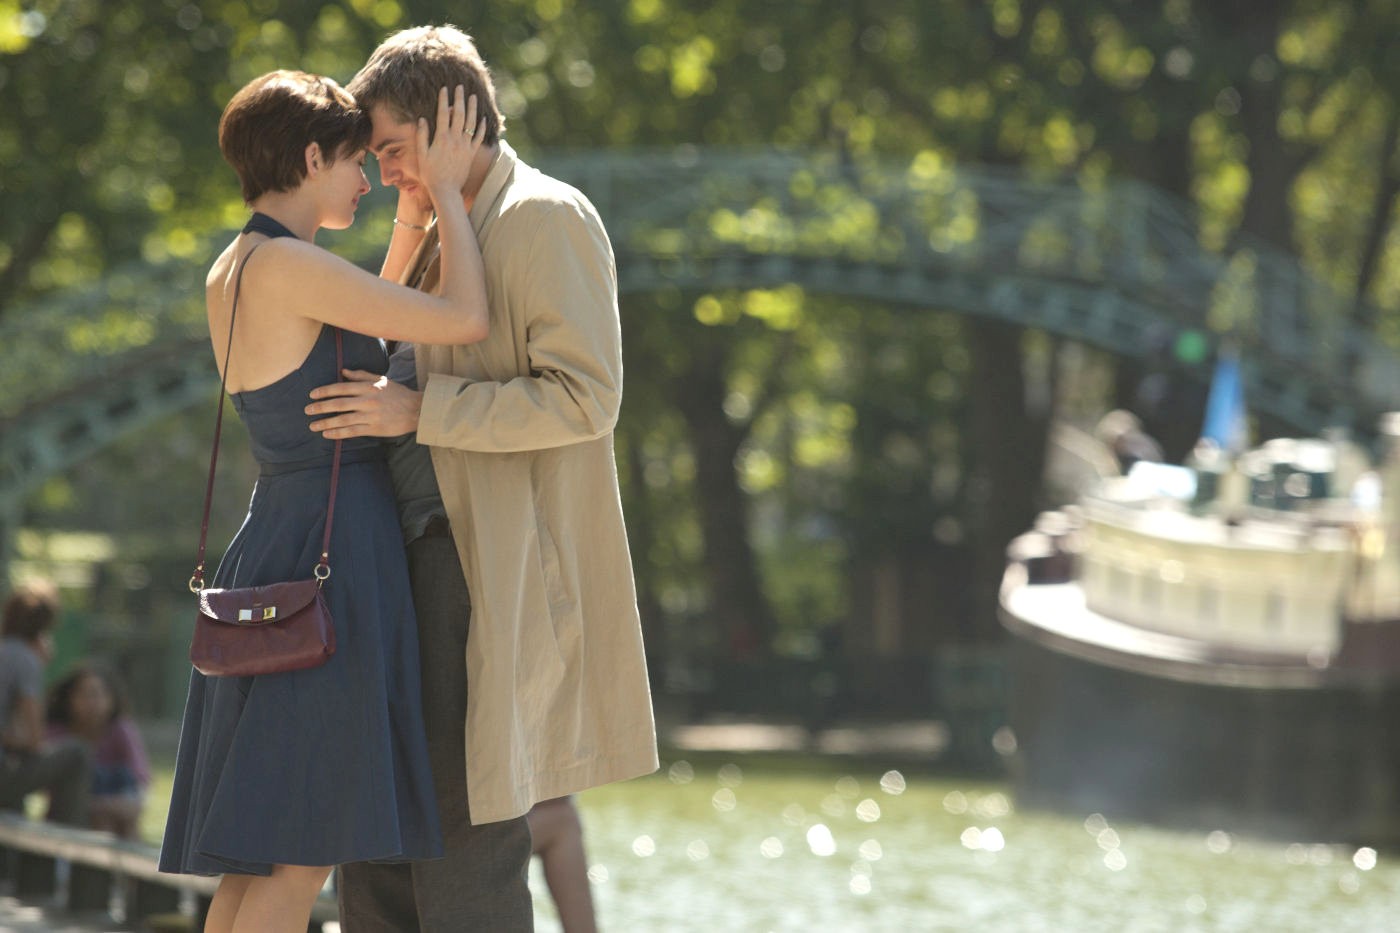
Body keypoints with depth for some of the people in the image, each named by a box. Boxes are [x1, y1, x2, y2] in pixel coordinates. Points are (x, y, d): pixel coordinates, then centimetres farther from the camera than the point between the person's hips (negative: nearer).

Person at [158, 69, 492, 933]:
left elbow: (380, 326, 29)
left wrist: (424, 203, 27)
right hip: (334, 553, -10)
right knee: (301, 859, -7)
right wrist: (445, 189, -4)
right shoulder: (287, 265, -16)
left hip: (274, 548, 10)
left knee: (258, 858, 10)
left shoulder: (229, 276, 13)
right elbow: (465, 321, -15)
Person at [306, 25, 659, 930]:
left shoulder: (547, 218, -9)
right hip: (424, 552, 10)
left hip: (500, 571, -10)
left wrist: (418, 411, -17)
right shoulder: (445, 235, 19)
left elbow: (585, 399, -17)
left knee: (466, 830, -10)